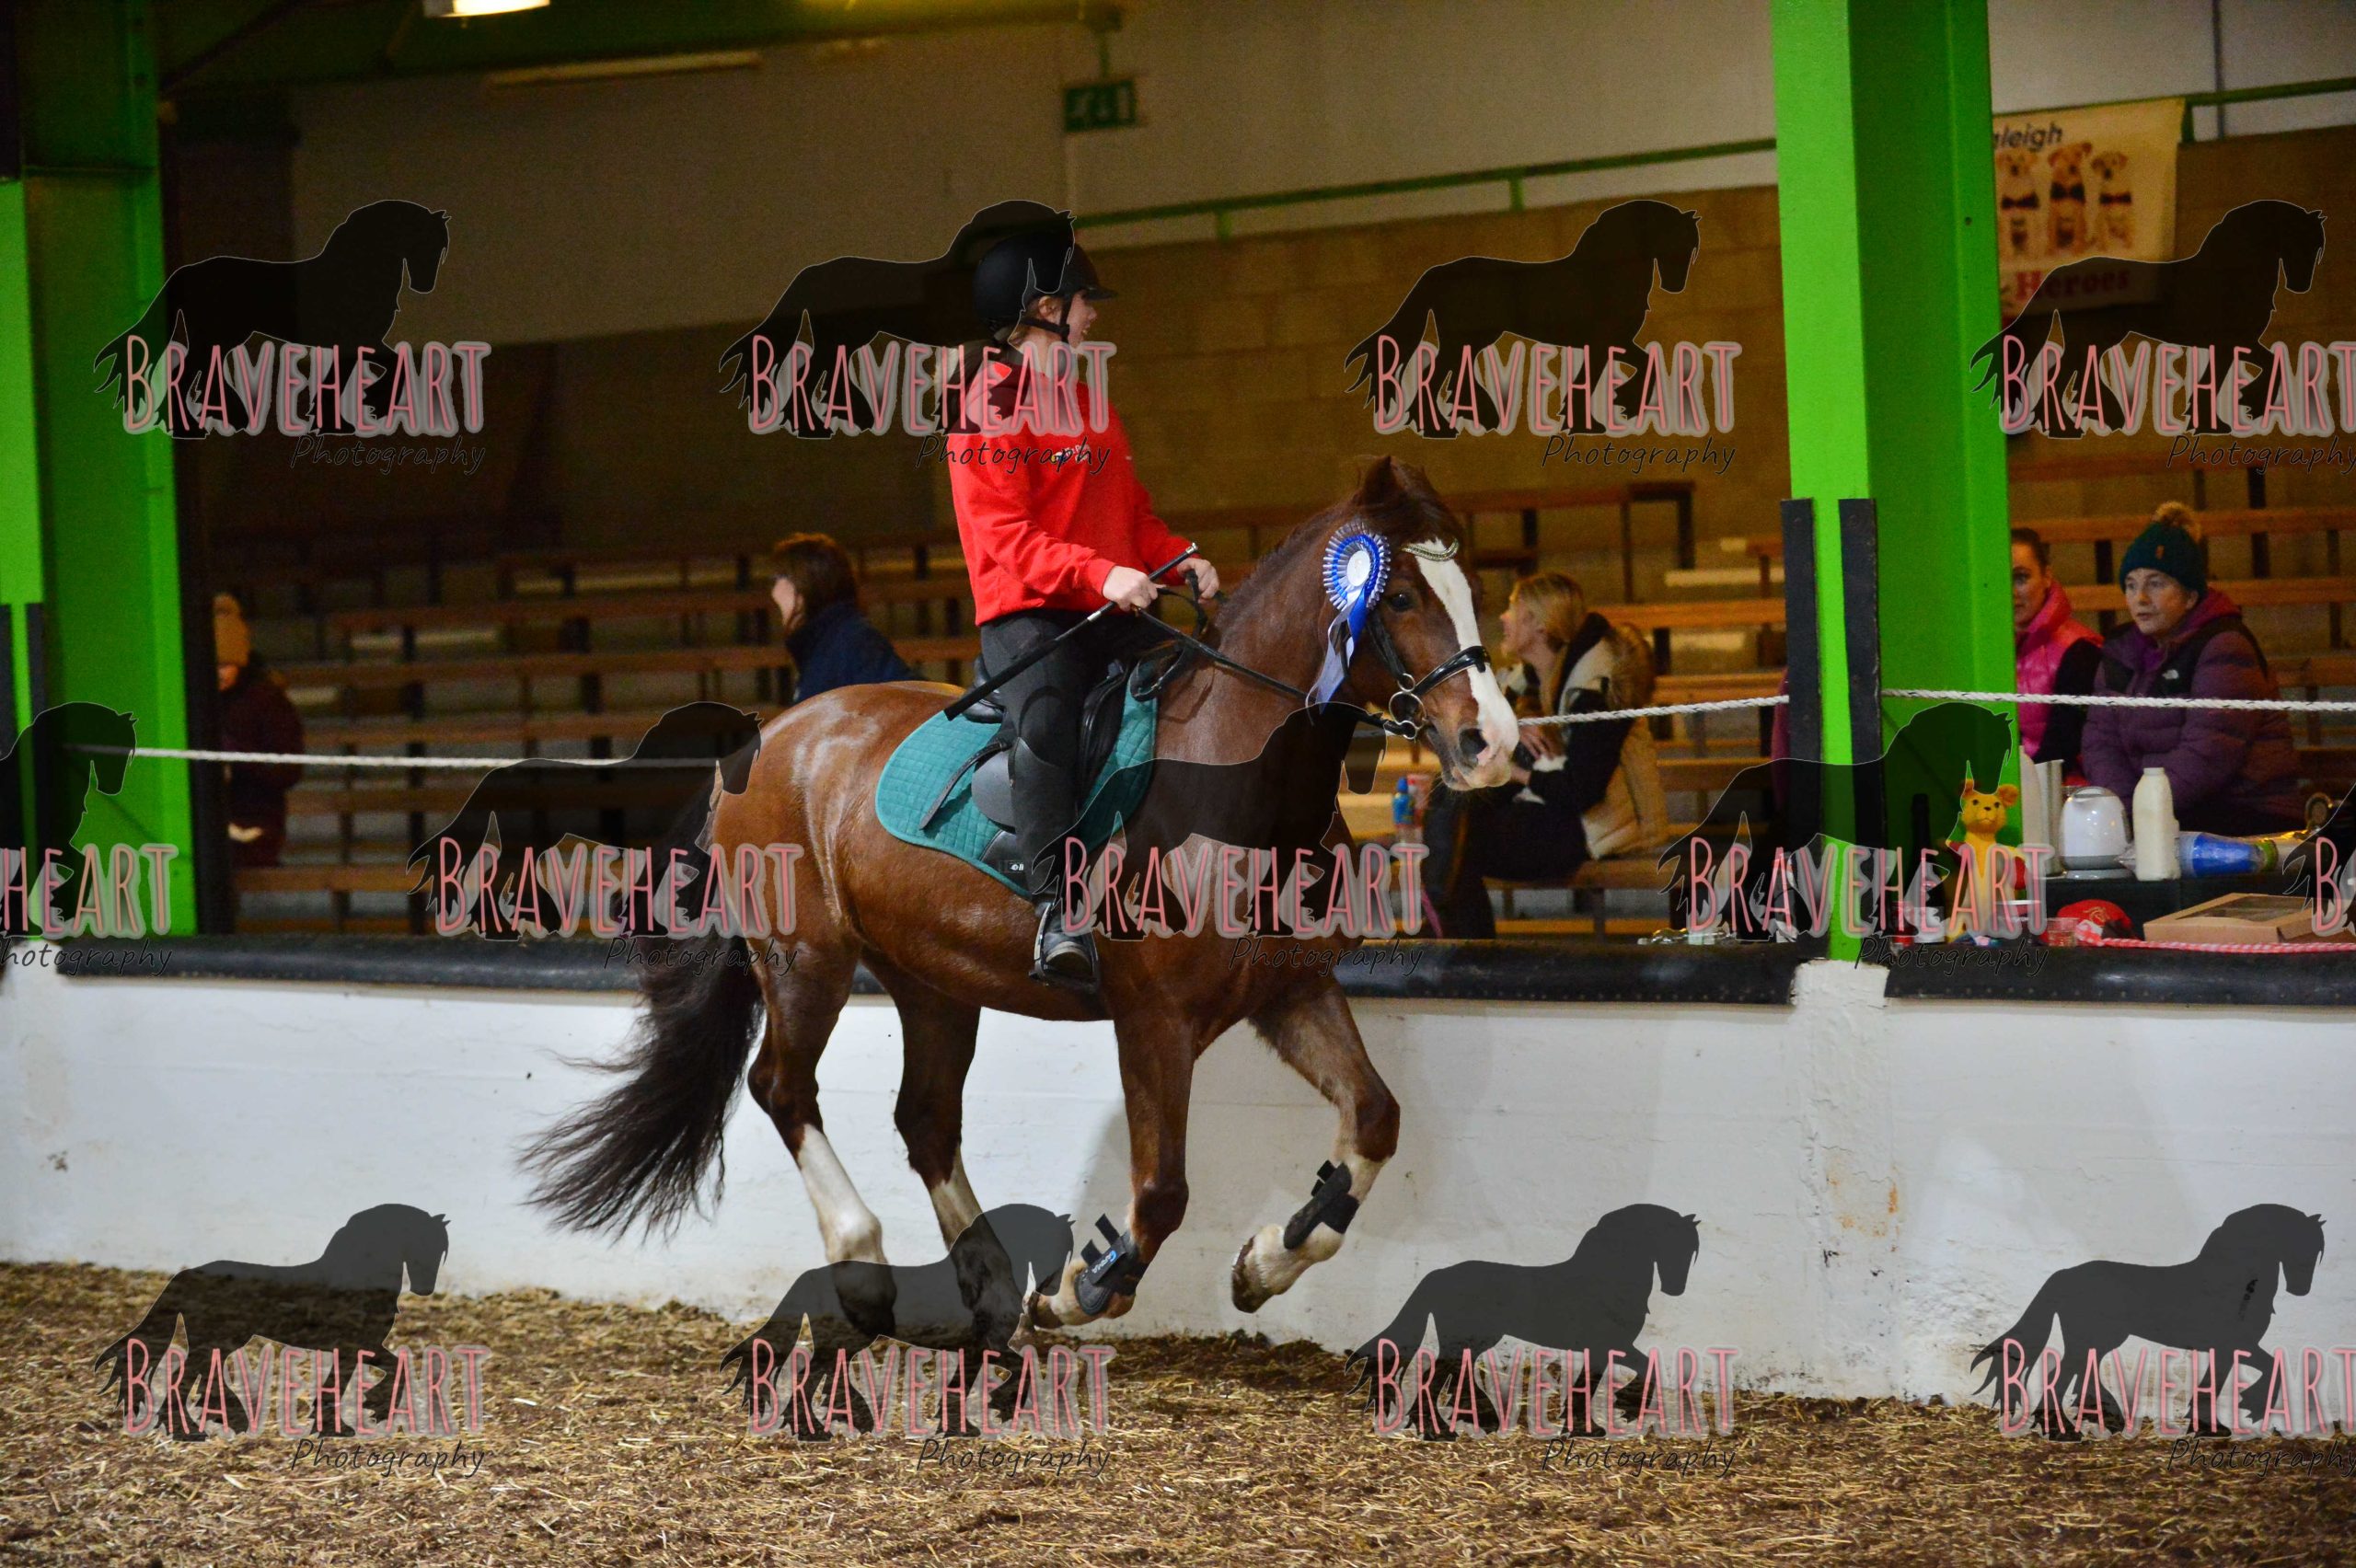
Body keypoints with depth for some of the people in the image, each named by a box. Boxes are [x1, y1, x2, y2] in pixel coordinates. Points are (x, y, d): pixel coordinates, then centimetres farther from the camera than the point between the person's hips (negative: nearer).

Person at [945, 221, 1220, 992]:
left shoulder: (1093, 401, 23)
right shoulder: (993, 407, -4)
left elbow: (1132, 513, 26)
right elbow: (1007, 537, -14)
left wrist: (1179, 558, 5)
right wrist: (1098, 575, -27)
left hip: (1112, 610, 9)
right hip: (1026, 615, -8)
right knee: (1044, 723, -32)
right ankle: (1057, 912, -40)